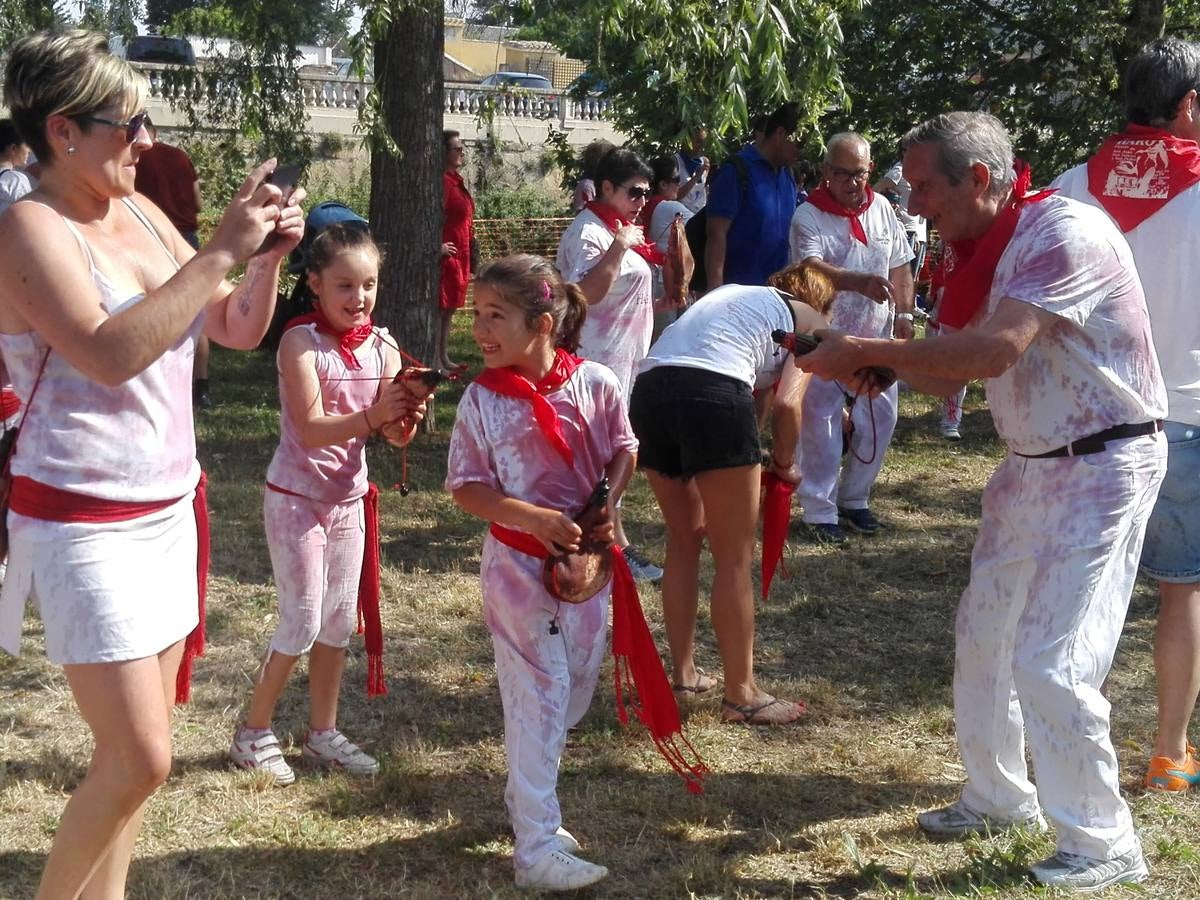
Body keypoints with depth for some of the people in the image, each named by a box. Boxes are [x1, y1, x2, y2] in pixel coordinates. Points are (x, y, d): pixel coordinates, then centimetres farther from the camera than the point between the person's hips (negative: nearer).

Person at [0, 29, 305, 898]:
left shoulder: (143, 214, 7)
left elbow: (238, 329, 13)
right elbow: (111, 353, -27)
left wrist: (272, 254, -5)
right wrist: (220, 252, -25)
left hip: (167, 507, 8)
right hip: (84, 522, -7)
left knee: (138, 745, 13)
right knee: (140, 760, -8)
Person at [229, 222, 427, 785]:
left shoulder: (381, 347, -2)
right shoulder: (300, 341, -17)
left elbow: (396, 437, -7)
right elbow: (312, 428, -24)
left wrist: (407, 417, -29)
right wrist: (374, 414, -38)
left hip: (349, 499, 6)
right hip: (296, 499, -6)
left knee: (339, 621, 12)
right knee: (302, 624, -2)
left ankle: (323, 733, 27)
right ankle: (253, 733, 15)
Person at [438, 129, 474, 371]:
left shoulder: (456, 179, 15)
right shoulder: (442, 181, -16)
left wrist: (470, 258, 20)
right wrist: (438, 246, -21)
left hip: (460, 256, 10)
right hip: (447, 254, -10)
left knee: (449, 308, 14)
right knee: (440, 307, -5)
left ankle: (444, 357, 22)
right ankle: (436, 361, -2)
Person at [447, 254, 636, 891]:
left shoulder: (595, 384, -9)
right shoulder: (482, 400, -13)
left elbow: (623, 451, 4)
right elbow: (466, 488, -11)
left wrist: (607, 502, -14)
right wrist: (536, 519, -24)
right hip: (518, 564, -3)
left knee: (577, 684, 16)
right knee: (537, 698, -1)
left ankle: (528, 798, 38)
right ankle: (537, 849, 7)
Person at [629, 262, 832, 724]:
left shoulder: (733, 295, 35)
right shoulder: (810, 320, 17)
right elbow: (787, 403, 0)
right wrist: (784, 462, 18)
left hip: (648, 388, 6)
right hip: (713, 395, -6)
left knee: (684, 541, 21)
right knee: (734, 557, 5)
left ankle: (683, 672, 29)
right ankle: (742, 694, 11)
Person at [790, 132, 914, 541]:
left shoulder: (882, 208, 5)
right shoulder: (808, 217, -12)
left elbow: (899, 267, 14)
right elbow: (812, 268, -29)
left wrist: (904, 314, 6)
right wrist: (861, 282, -44)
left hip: (875, 337, 5)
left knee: (880, 418, 8)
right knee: (821, 423, -2)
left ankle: (854, 498, 24)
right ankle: (819, 511, 7)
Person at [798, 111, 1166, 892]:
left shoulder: (1065, 233, -22)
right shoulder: (987, 253, 7)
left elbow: (993, 352, -33)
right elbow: (953, 374, 4)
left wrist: (866, 350, -26)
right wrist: (869, 362, -13)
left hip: (1101, 466, -9)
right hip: (1032, 464, 9)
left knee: (1051, 663, -8)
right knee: (983, 637, 15)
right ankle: (1001, 796, 34)